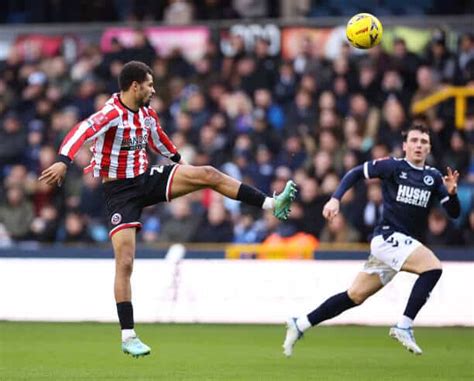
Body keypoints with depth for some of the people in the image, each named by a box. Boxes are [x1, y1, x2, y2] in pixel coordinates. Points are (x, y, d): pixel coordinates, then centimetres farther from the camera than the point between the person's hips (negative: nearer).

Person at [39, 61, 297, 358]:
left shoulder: (147, 113, 4)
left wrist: (177, 158, 39)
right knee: (125, 263, -12)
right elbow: (82, 132, -39)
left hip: (147, 179, 6)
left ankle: (272, 204, -5)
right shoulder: (112, 114, -21)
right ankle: (128, 337, -7)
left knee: (207, 174, -9)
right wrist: (63, 161, -56)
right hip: (120, 191, -6)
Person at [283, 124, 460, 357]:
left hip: (407, 244, 6)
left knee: (355, 296, 8)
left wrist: (451, 192, -13)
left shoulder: (433, 177, 10)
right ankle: (404, 326, -24)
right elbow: (356, 173, 3)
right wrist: (336, 198, -10)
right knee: (433, 267, -26)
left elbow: (454, 213, 7)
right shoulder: (394, 166, -2)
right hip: (388, 237, -6)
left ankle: (300, 325, 16)